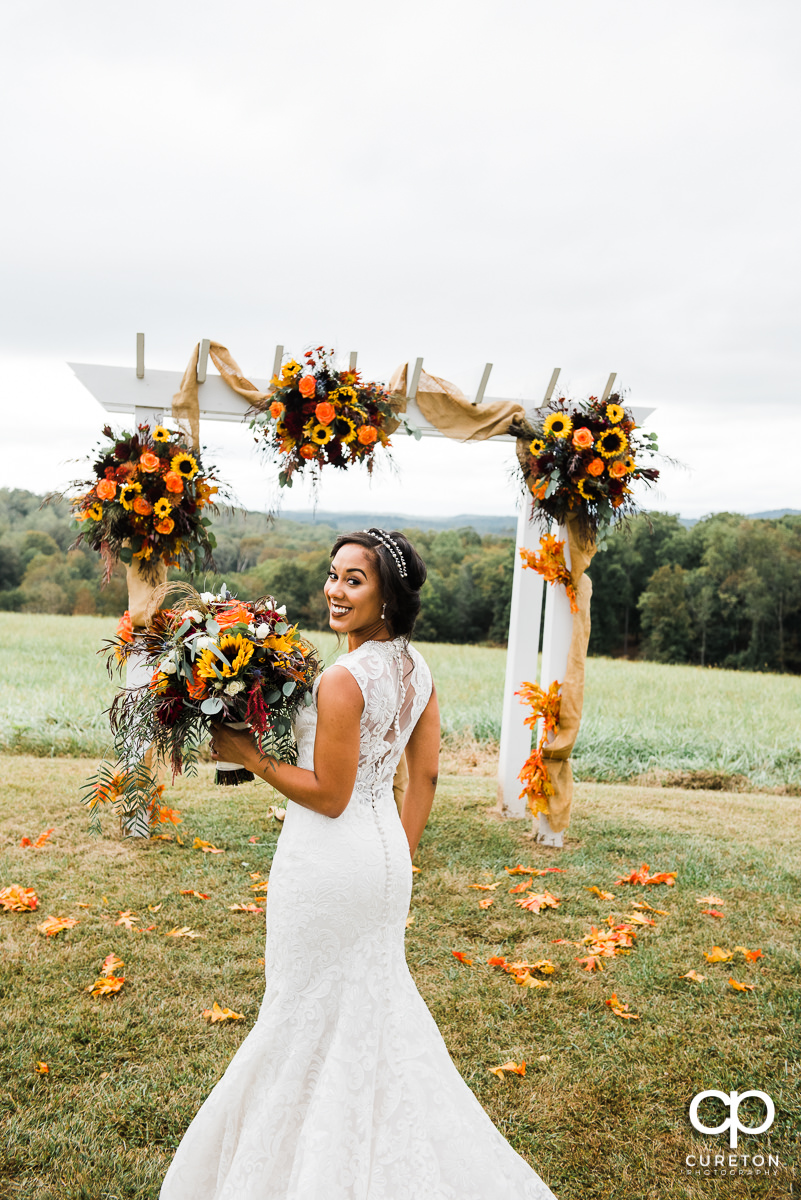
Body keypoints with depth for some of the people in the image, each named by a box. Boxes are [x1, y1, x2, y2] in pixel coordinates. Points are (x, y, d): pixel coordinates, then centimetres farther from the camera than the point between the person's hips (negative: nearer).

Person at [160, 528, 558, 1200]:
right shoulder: (417, 669, 2)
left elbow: (328, 795, -20)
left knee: (313, 1016, 11)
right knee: (377, 1003, 23)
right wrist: (400, 865, 16)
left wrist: (246, 754, -13)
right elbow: (425, 778, 8)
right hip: (385, 856, 8)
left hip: (329, 864, -8)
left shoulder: (344, 680, -23)